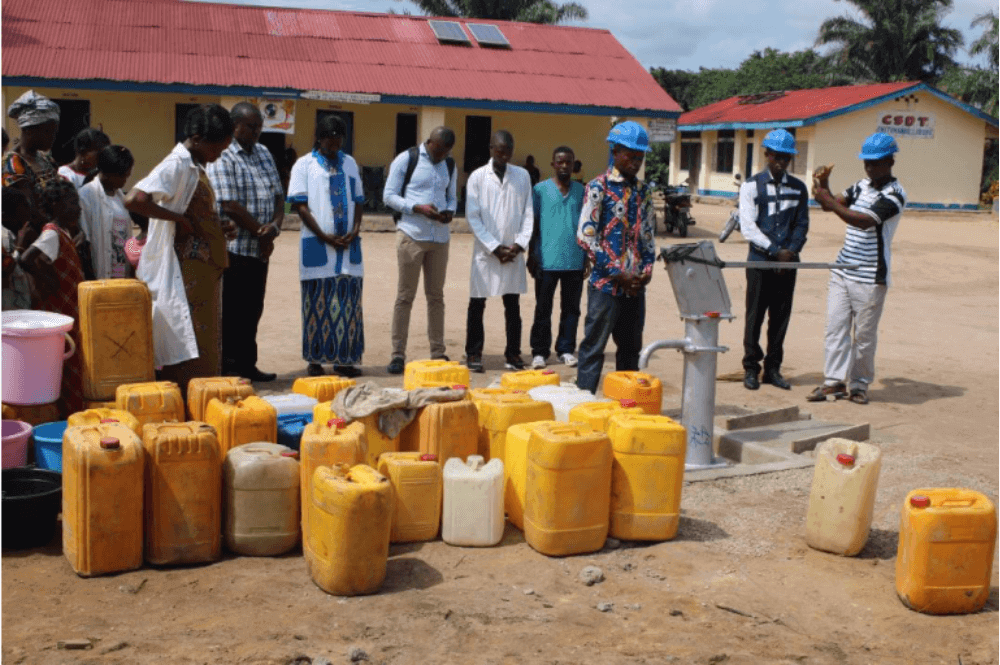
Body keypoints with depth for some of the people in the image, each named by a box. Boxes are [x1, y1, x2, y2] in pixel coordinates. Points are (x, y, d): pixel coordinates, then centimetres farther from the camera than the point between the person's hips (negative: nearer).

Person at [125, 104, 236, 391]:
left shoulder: (196, 167, 16)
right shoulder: (176, 165, -13)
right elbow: (134, 200, -27)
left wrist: (219, 227, 8)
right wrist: (180, 219, -20)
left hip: (206, 272, 10)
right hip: (186, 273, -10)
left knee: (205, 349, 12)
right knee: (187, 356, -7)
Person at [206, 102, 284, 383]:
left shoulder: (264, 153, 15)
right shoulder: (222, 158, -9)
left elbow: (279, 196, 13)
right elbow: (230, 205, -16)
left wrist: (275, 225, -7)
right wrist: (261, 233, -11)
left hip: (260, 249, 7)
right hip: (235, 247, -7)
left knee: (253, 310, 13)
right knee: (232, 313, -2)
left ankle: (247, 365, 22)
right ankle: (229, 368, 6)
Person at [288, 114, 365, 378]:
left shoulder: (349, 163, 15)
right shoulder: (304, 165, 2)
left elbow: (358, 201, 15)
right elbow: (301, 205, -4)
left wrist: (355, 230, -3)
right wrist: (325, 237, -12)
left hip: (348, 244, 4)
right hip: (317, 245, -4)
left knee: (349, 304, 3)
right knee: (318, 304, -2)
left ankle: (345, 359, 10)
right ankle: (316, 360, 6)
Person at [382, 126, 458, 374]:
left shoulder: (450, 166, 13)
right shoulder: (406, 160, -3)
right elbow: (389, 195, -4)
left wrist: (449, 211, -3)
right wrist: (419, 208, -18)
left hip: (440, 237, 5)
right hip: (412, 235, -5)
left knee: (436, 296, 9)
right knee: (405, 296, -3)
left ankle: (438, 353, 14)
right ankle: (398, 355, 1)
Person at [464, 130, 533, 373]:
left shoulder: (522, 176, 6)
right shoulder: (477, 177, -1)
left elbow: (528, 213, 6)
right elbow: (473, 217, -4)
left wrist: (519, 244, -6)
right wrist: (495, 247, -9)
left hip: (513, 252, 2)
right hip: (485, 251, -2)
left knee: (513, 305, 6)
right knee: (477, 304, 3)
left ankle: (513, 353, 14)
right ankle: (473, 354, 12)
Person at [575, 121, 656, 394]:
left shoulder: (643, 191, 12)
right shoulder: (599, 187, -6)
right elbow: (585, 236, -11)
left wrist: (647, 269, 0)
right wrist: (617, 273, -13)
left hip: (635, 285, 6)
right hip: (606, 283, -6)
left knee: (631, 348, 12)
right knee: (594, 347, -2)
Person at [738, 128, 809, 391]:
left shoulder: (799, 188, 10)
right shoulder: (752, 186, -1)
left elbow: (802, 225, 10)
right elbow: (748, 228, -8)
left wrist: (791, 252, -7)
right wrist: (775, 251, -14)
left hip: (788, 263, 3)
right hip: (760, 261, -3)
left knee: (781, 316, 6)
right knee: (755, 315, 1)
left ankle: (773, 368, 16)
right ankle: (751, 368, 11)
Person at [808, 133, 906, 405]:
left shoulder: (894, 194, -12)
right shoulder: (861, 186, 13)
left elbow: (865, 221, -25)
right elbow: (835, 204, 13)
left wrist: (830, 202, -27)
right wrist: (824, 186, -6)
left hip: (870, 278, -7)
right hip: (842, 271, 7)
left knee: (865, 334, 3)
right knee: (835, 327, 3)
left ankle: (859, 384, 15)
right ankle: (834, 381, 7)